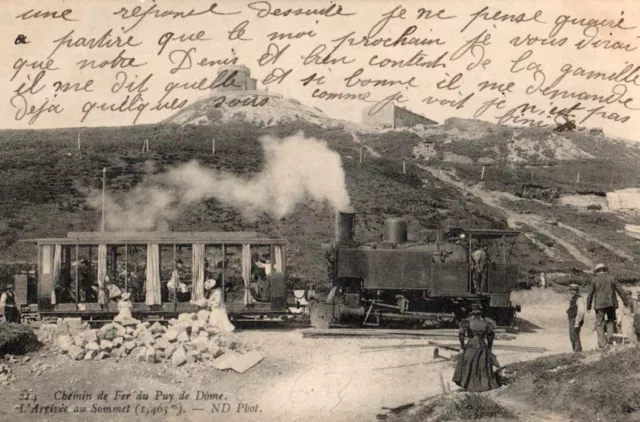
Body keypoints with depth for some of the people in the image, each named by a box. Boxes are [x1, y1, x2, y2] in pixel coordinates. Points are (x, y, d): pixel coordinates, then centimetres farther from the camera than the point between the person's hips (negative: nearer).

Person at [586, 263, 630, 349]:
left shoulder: (594, 280, 0)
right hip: (611, 303, 2)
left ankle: (602, 344, -5)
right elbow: (620, 290, 4)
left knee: (599, 324, 4)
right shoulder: (612, 278, 4)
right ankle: (609, 338, 6)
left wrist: (588, 307, 6)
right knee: (611, 321, 20)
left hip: (600, 304, -2)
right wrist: (626, 302, 12)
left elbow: (590, 294, 0)